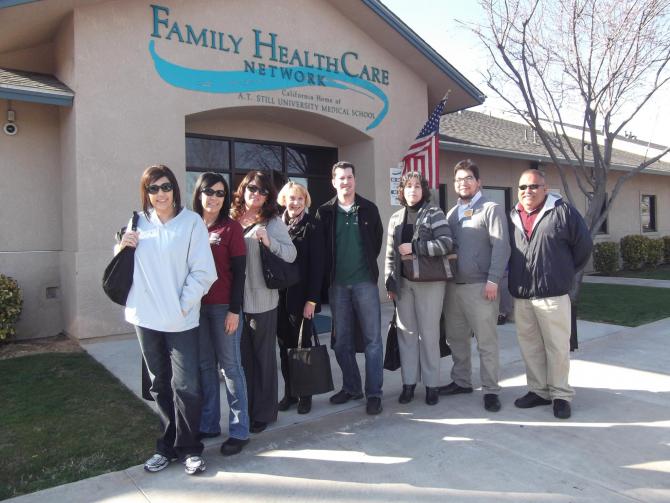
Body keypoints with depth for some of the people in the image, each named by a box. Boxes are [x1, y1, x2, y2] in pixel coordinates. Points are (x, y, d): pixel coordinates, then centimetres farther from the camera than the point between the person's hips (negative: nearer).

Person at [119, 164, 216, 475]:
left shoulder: (191, 222, -4)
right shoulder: (138, 223, 7)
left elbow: (203, 272, -7)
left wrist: (183, 305, -13)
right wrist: (123, 247, -3)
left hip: (181, 319, -4)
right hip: (146, 317, 4)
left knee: (185, 386, -2)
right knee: (160, 386, 15)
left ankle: (189, 448, 16)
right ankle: (167, 445, 29)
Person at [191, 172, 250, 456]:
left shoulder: (231, 228, -3)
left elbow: (239, 271, -6)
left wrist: (234, 309, -11)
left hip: (223, 307, -4)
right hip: (195, 306, 4)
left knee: (230, 365, 2)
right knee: (204, 365, 11)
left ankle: (239, 430, 12)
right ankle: (208, 424, 25)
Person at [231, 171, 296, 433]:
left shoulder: (272, 222, -4)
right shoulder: (231, 220, 6)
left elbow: (291, 254, -10)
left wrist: (269, 242, -25)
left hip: (261, 300, -4)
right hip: (235, 298, 4)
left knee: (263, 356, 8)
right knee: (243, 356, 13)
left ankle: (263, 412, 22)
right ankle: (247, 408, 28)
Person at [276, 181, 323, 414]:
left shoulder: (311, 227, -4)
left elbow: (316, 265, -8)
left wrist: (312, 299, -12)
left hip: (301, 296, -3)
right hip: (279, 296, 4)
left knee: (302, 345, 4)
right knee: (284, 346, 10)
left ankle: (305, 395, 18)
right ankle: (289, 392, 23)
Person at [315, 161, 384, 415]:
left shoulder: (369, 209, 3)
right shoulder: (325, 212, 3)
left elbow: (377, 240, 9)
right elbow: (319, 248, 5)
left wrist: (368, 265, 8)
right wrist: (329, 274, 0)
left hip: (365, 282, -1)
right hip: (337, 285, 2)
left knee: (372, 339, 0)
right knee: (342, 340, 10)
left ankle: (374, 393, 9)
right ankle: (351, 387, 25)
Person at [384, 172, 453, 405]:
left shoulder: (434, 213, -1)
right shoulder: (396, 218, 12)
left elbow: (446, 243, -13)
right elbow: (390, 253, 12)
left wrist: (414, 247, -16)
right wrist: (390, 282, 7)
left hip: (429, 282, -4)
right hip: (403, 283, 4)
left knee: (429, 334, 2)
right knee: (406, 332, 8)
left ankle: (432, 384, 15)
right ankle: (408, 383, 18)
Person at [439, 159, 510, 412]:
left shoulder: (491, 209, -2)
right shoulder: (451, 213, 16)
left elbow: (501, 247, -10)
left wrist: (493, 280, -17)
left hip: (480, 286, -6)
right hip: (453, 286, 6)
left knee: (486, 342, -1)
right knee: (456, 338, 13)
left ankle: (490, 390, 9)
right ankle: (461, 381, 27)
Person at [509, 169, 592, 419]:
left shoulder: (563, 212, -4)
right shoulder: (513, 217, 9)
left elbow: (583, 246, 1)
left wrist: (565, 273, 8)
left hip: (553, 295, -4)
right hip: (521, 296, 5)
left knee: (557, 347, 2)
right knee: (529, 346, 12)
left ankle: (560, 394, 17)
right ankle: (538, 390, 26)